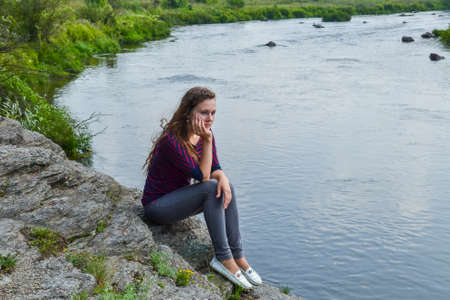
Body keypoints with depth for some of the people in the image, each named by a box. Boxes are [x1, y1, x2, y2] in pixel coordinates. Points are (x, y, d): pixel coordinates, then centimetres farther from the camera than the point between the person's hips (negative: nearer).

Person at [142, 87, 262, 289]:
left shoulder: (204, 134, -3)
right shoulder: (172, 139, -27)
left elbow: (215, 169, 0)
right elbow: (202, 175, -25)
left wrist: (222, 177, -23)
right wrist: (207, 140, -31)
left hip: (179, 199, 8)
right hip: (157, 206, -7)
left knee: (225, 187, -14)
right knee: (211, 188, -25)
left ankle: (237, 256, -10)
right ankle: (223, 258, -19)